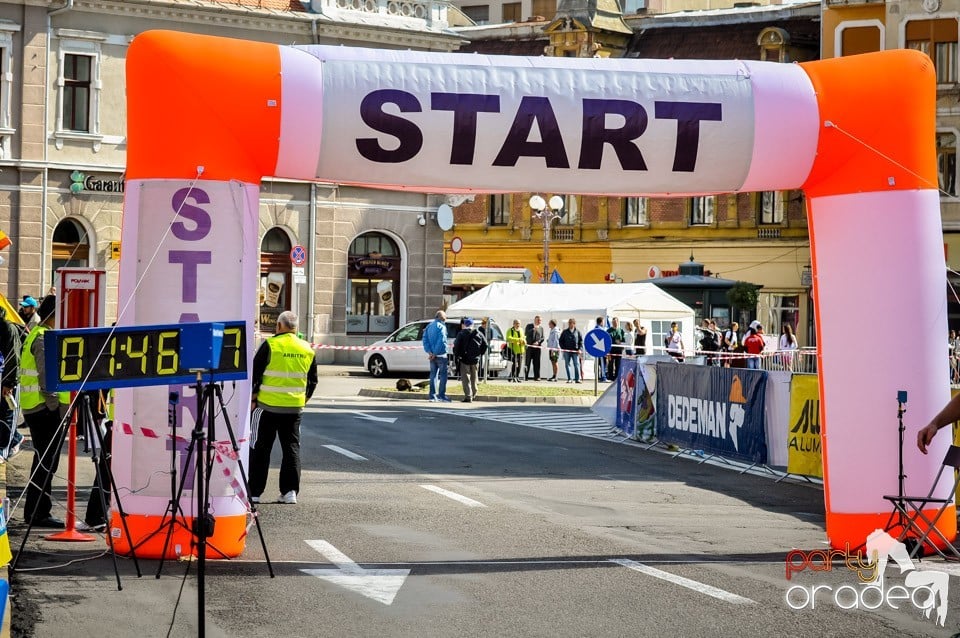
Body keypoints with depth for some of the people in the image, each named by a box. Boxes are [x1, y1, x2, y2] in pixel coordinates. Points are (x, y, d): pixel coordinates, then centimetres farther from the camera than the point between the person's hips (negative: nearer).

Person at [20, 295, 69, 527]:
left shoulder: (39, 334, 19)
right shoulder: (44, 338, -13)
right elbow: (46, 377, -20)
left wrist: (59, 409, 20)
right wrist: (56, 408, -19)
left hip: (40, 409, 10)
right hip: (45, 409, -10)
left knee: (45, 463, 14)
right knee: (46, 463, -7)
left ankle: (37, 512, 18)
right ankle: (37, 513, -4)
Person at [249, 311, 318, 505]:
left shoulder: (270, 345, -9)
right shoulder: (308, 350, 6)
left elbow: (254, 374, -8)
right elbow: (312, 381, 14)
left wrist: (253, 398, 2)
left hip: (267, 406, -4)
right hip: (295, 408, 4)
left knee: (260, 448, 4)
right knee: (292, 448, 11)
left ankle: (254, 492, 5)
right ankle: (290, 491, 7)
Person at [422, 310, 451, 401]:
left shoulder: (429, 326, 12)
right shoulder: (441, 326, -11)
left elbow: (425, 340, 5)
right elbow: (441, 341, -19)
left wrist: (429, 352, -4)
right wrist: (435, 353, -15)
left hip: (432, 355, 7)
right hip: (440, 355, -7)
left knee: (433, 375, 10)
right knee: (443, 374, 0)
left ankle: (432, 396, 9)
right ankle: (441, 395, -4)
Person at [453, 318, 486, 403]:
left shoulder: (461, 334, -9)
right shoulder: (478, 334, 4)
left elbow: (456, 345, -15)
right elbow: (485, 345, 5)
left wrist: (456, 355, -1)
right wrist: (480, 354, 13)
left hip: (464, 359, -4)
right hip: (475, 360, 4)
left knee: (465, 378, -1)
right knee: (473, 378, 19)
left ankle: (468, 396, -8)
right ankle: (474, 394, 27)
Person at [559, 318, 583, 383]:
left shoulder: (577, 332, 8)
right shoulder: (565, 332, 10)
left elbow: (581, 341, 7)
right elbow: (561, 341, 12)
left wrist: (580, 349, -6)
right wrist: (563, 348, -1)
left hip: (575, 351, -1)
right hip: (566, 351, 1)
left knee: (577, 365, -7)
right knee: (567, 365, 1)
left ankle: (577, 379, -4)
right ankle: (569, 379, 7)